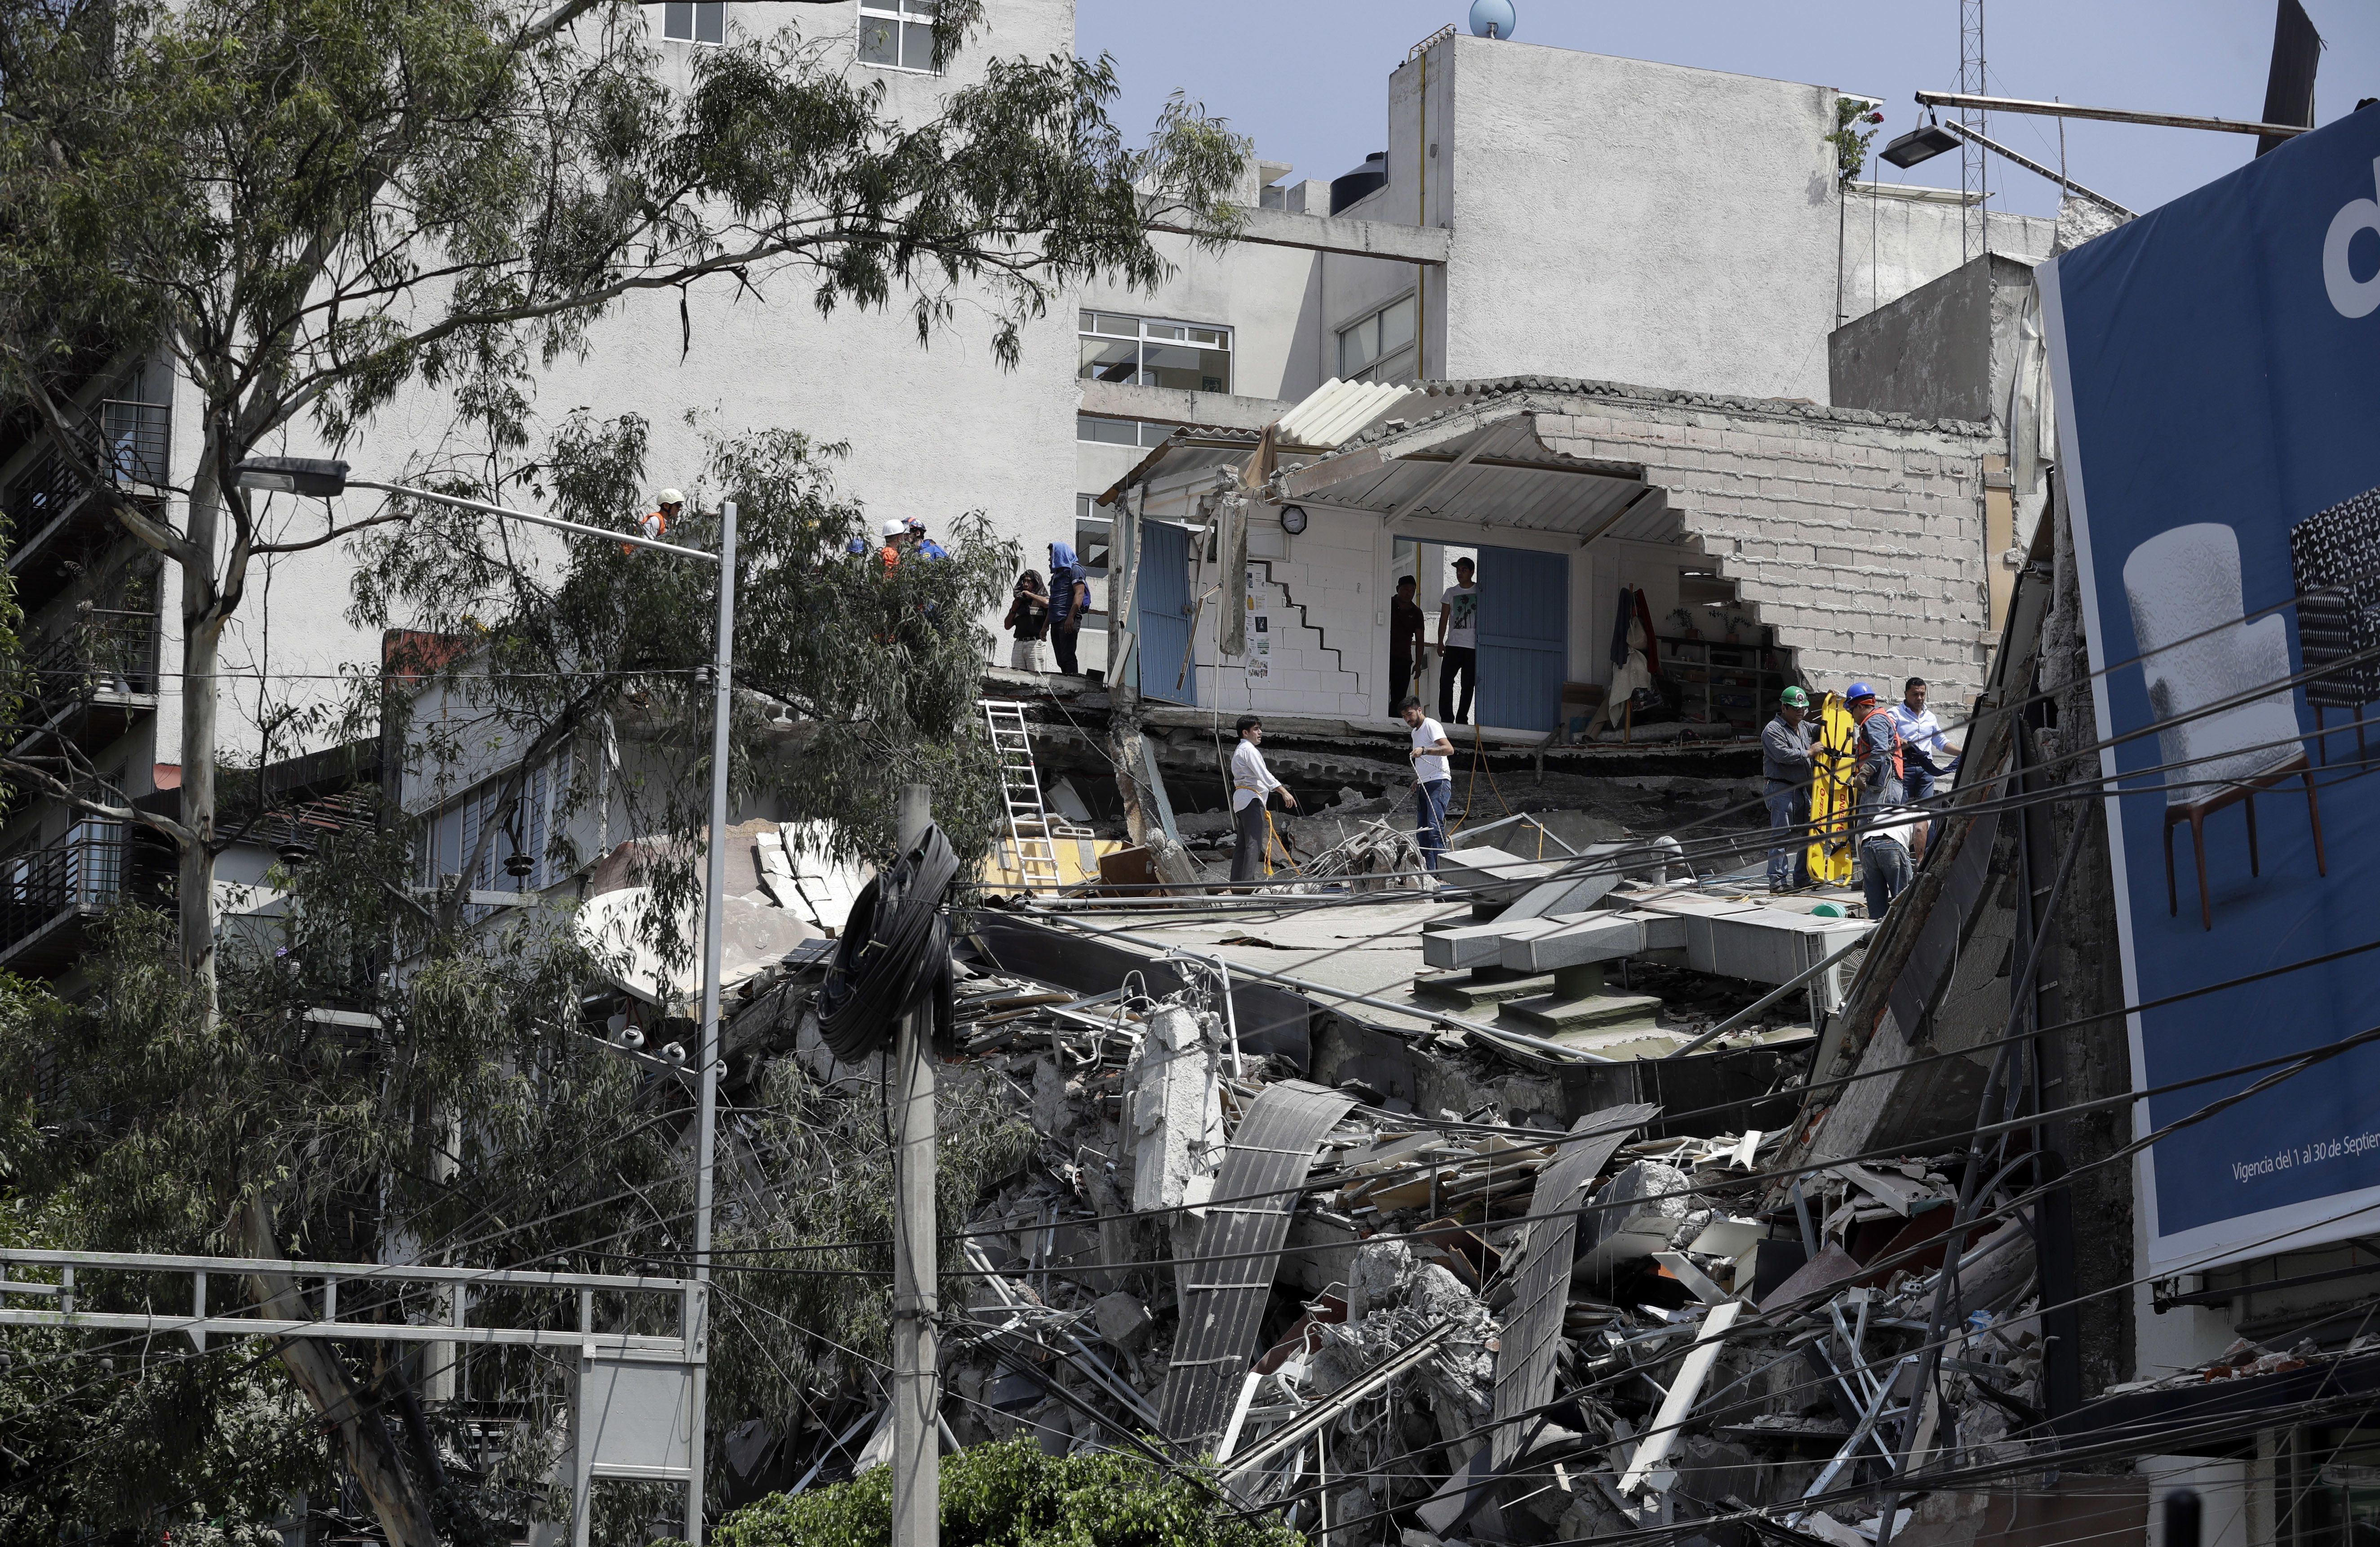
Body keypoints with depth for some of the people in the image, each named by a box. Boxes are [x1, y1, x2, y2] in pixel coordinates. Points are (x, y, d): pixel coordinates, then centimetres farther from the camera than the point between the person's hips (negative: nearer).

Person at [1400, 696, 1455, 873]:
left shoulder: (1431, 726, -6)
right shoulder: (1415, 732, 23)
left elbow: (1449, 749, -20)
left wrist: (1424, 751, -30)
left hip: (1439, 783, -10)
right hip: (1424, 786, 10)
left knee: (1435, 827, -20)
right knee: (1422, 831, 5)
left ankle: (1440, 870, -25)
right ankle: (1425, 870, 5)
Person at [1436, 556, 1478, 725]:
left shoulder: (1480, 591, 5)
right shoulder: (1451, 592, 11)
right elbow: (1444, 618, 9)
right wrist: (1440, 642, 1)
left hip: (1473, 646, -1)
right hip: (1453, 644, 1)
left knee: (1468, 684, 1)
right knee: (1446, 680, -10)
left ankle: (1462, 719, 8)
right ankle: (1447, 718, -7)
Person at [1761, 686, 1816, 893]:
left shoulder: (1803, 727, 18)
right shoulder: (1773, 730, -8)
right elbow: (1782, 754, -22)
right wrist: (1807, 753, -15)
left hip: (1802, 789, 9)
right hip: (1782, 789, -9)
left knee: (1803, 836, 11)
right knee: (1781, 836, -10)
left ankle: (1801, 878, 17)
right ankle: (1778, 880, -12)